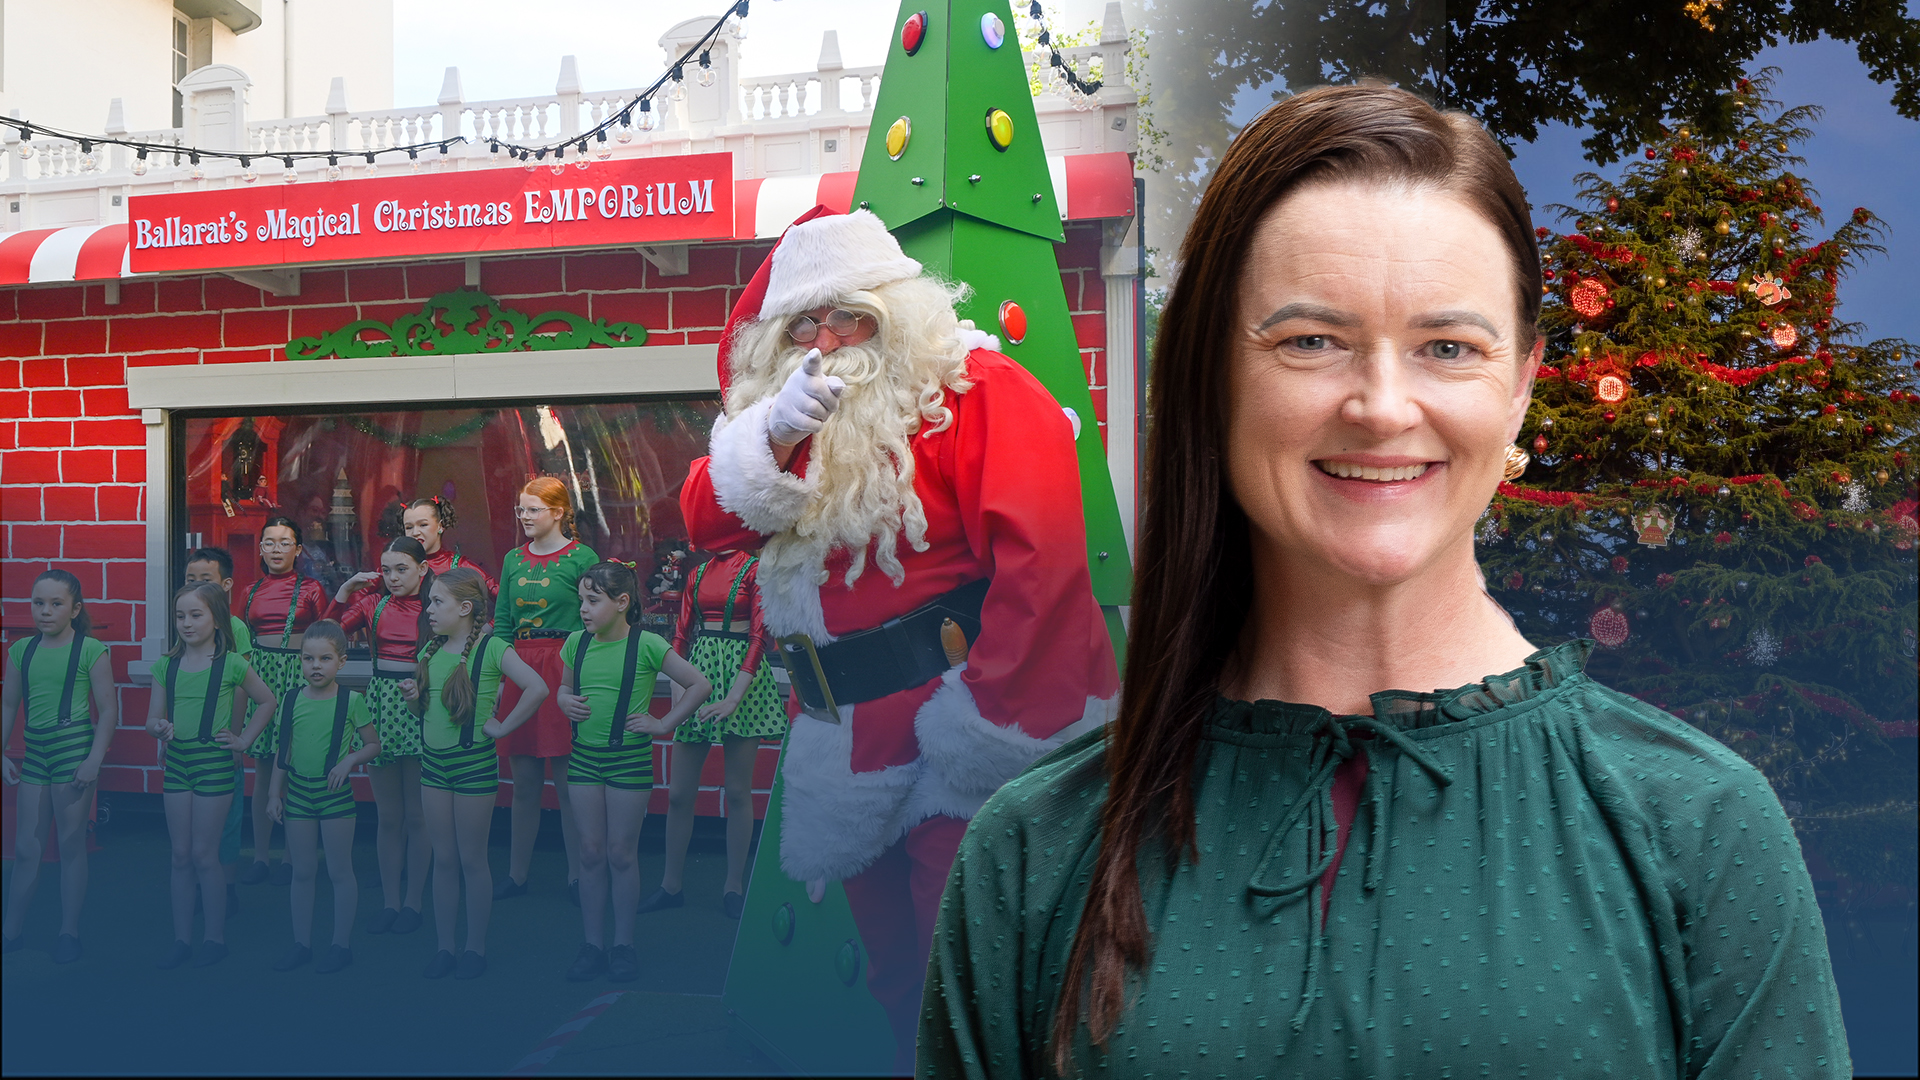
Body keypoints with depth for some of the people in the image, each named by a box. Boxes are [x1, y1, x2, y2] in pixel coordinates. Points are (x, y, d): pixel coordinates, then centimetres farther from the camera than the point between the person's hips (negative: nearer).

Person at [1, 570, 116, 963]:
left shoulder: (90, 650, -6)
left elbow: (108, 710, -5)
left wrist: (94, 761, -12)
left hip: (75, 746, -4)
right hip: (34, 751, 5)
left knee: (71, 843, 3)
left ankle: (69, 932, 15)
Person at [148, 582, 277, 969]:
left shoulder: (231, 664, -6)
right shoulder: (167, 667, 5)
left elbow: (266, 702, 5)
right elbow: (152, 720, 7)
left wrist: (243, 739, -1)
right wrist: (160, 728, -15)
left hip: (214, 762, -4)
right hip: (177, 761, 4)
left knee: (204, 853, -1)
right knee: (180, 854, 9)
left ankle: (215, 937, 11)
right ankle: (182, 938, 17)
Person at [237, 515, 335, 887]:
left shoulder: (310, 588, 1)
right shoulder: (252, 590, 13)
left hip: (297, 675, -4)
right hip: (260, 673, 4)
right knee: (262, 769, 6)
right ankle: (260, 856, 13)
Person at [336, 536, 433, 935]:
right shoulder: (373, 604, 8)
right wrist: (346, 589, -4)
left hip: (419, 705, -4)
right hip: (380, 701, 4)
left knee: (417, 815, 4)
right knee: (388, 816, 10)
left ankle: (413, 902, 14)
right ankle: (390, 901, 18)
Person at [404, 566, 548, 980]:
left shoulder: (491, 649, -14)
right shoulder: (431, 651, 7)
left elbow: (537, 688, -25)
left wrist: (504, 726, -18)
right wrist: (414, 695, -2)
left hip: (474, 762, -6)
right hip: (433, 761, 6)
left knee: (471, 859, 3)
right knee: (443, 859, 11)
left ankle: (476, 947, 15)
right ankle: (444, 946, 19)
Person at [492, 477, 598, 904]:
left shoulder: (582, 558, -3)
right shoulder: (514, 560, 13)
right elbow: (502, 624, 14)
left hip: (564, 669, -5)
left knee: (568, 781, -1)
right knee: (523, 783, 10)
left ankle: (577, 876, 10)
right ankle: (517, 874, 19)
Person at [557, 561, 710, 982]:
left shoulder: (646, 645, -12)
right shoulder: (577, 643, 2)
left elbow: (700, 685, -7)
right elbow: (565, 687, 19)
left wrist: (663, 724, -7)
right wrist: (566, 702, -3)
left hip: (630, 758, -4)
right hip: (584, 757, 4)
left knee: (621, 853, 3)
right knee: (591, 852, 8)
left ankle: (623, 944, 16)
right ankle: (592, 944, 18)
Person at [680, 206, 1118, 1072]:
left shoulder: (972, 390, -11)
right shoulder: (778, 409, 12)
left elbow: (1040, 555, -21)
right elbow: (707, 522, -1)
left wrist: (993, 716, -21)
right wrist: (775, 436, -20)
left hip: (948, 722, -7)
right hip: (847, 735, 7)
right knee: (894, 969, 19)